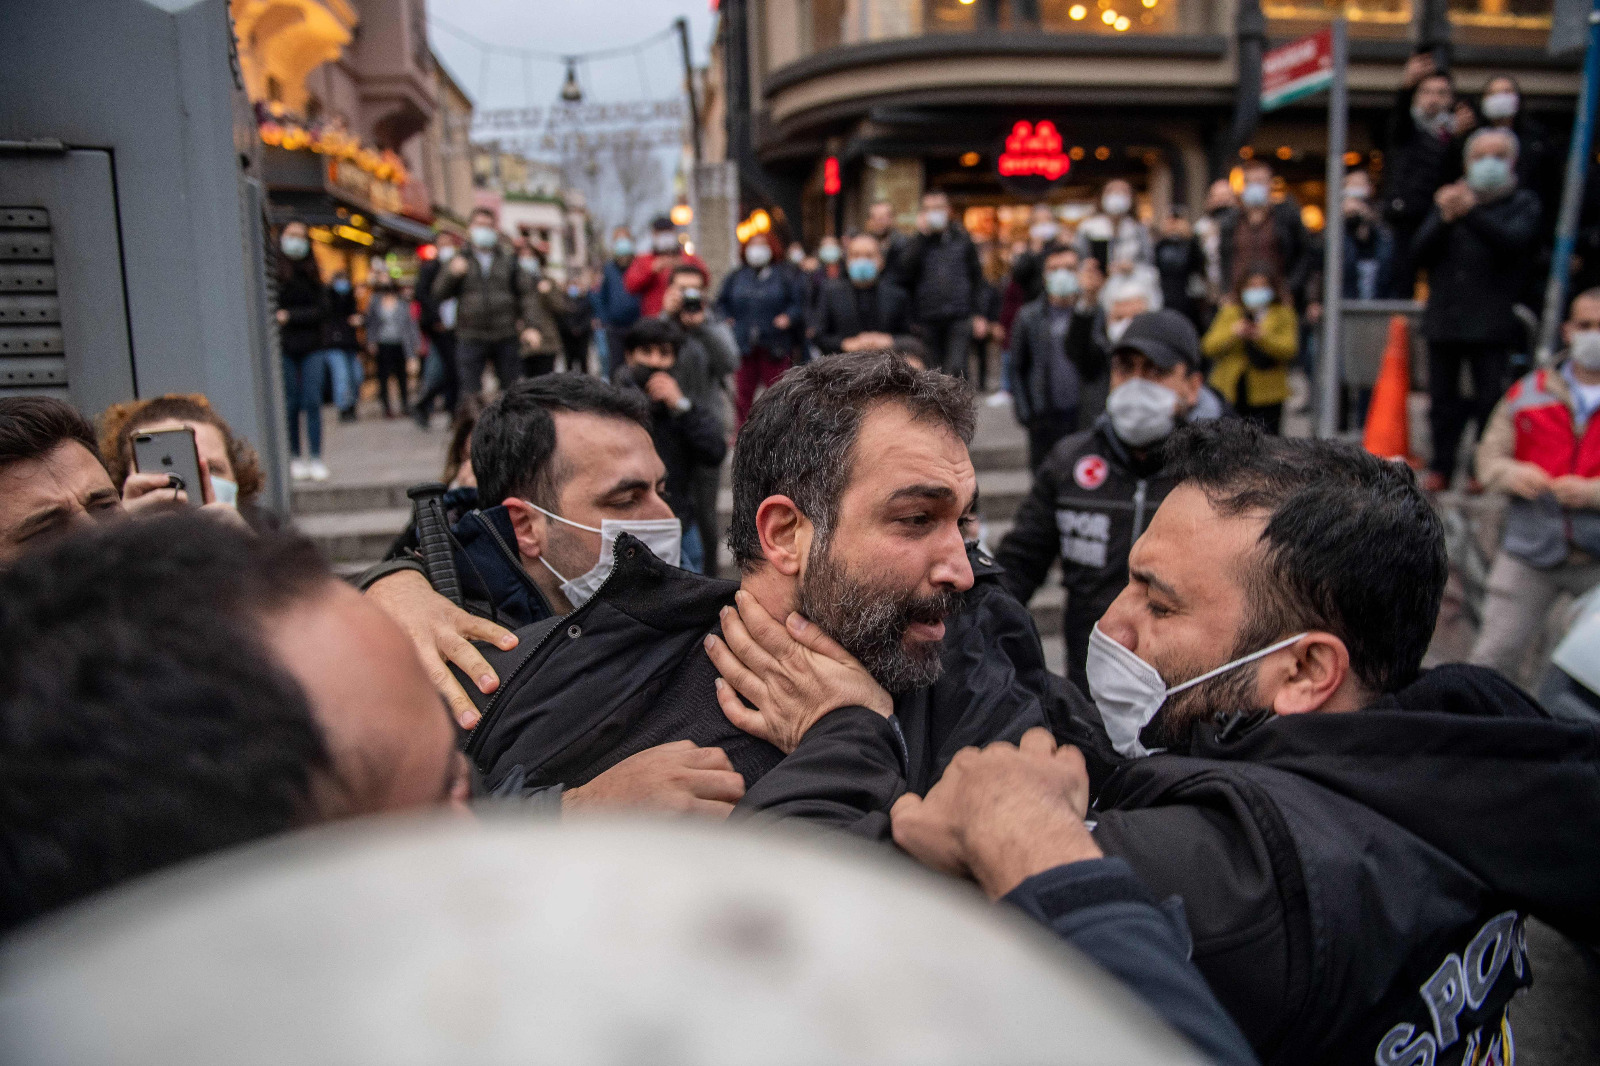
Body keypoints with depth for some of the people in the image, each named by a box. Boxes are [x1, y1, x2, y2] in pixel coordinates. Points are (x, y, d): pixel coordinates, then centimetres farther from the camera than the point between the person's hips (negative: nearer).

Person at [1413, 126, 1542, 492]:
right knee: (1442, 399, 7)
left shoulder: (1523, 203, 7)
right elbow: (1420, 252, 5)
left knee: (1491, 400, -5)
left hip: (1493, 323, -3)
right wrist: (1445, 218, -13)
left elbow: (1513, 240, -14)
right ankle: (1441, 468, 15)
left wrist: (1471, 213, -27)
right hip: (1444, 319, 3)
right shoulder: (1448, 199, 16)